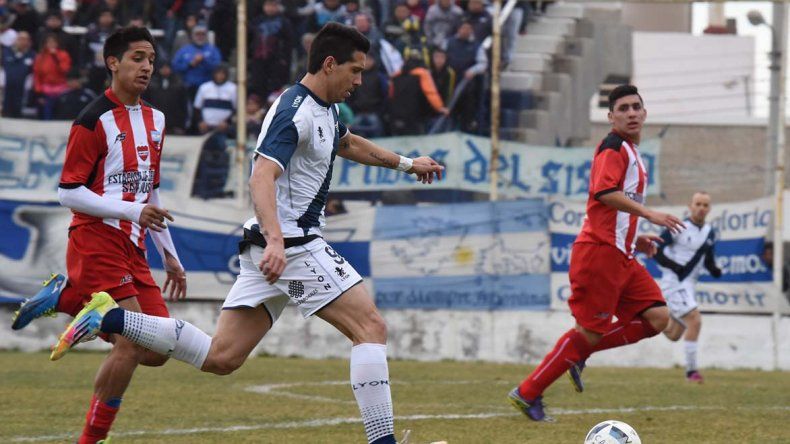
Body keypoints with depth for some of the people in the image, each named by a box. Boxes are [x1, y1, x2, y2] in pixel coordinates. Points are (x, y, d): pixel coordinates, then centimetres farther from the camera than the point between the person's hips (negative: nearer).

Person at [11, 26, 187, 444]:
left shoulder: (154, 120, 16)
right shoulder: (94, 120, -8)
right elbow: (69, 192, -11)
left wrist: (169, 255, 22)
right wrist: (131, 211, -19)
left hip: (132, 249, 8)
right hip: (96, 241, -8)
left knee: (158, 351, -2)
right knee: (133, 340, -18)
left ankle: (64, 297, 13)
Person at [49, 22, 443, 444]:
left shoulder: (323, 109, 18)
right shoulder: (295, 111, -14)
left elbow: (349, 144, 42)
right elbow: (262, 177, -28)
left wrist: (407, 163, 47)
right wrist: (275, 240, -41)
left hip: (278, 246, 10)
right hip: (291, 245, -10)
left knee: (219, 357, 5)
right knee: (371, 326, -11)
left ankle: (109, 318, 5)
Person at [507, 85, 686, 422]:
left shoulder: (632, 153, 21)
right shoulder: (614, 147, -9)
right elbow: (604, 192, -25)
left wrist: (634, 239, 19)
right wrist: (649, 214, -27)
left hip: (620, 255, 9)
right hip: (599, 252, -9)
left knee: (657, 318, -2)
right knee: (591, 330, -9)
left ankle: (577, 354, 6)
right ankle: (527, 394, 0)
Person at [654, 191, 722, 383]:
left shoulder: (710, 233, 8)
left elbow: (709, 260, 19)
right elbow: (655, 250, -11)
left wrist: (714, 270, -3)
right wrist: (673, 266, -23)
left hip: (689, 285, 7)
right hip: (673, 282, -7)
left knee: (674, 335, 13)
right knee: (695, 320, -21)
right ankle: (691, 370, -14)